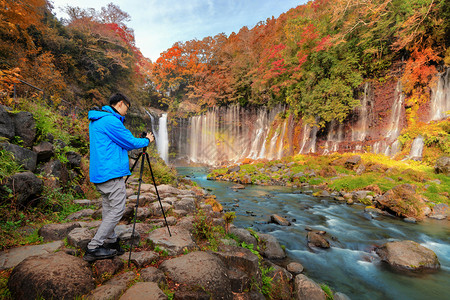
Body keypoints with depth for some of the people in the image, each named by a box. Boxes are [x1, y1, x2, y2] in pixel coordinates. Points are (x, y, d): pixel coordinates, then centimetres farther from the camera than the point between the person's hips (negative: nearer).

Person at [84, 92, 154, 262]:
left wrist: (138, 143, 23)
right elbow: (130, 142, -9)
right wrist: (147, 140, 9)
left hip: (99, 172, 11)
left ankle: (111, 244, 23)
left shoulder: (96, 120, 19)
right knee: (117, 209, -4)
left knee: (108, 209, 15)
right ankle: (93, 248, 2)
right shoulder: (111, 121, -15)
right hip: (111, 173, -11)